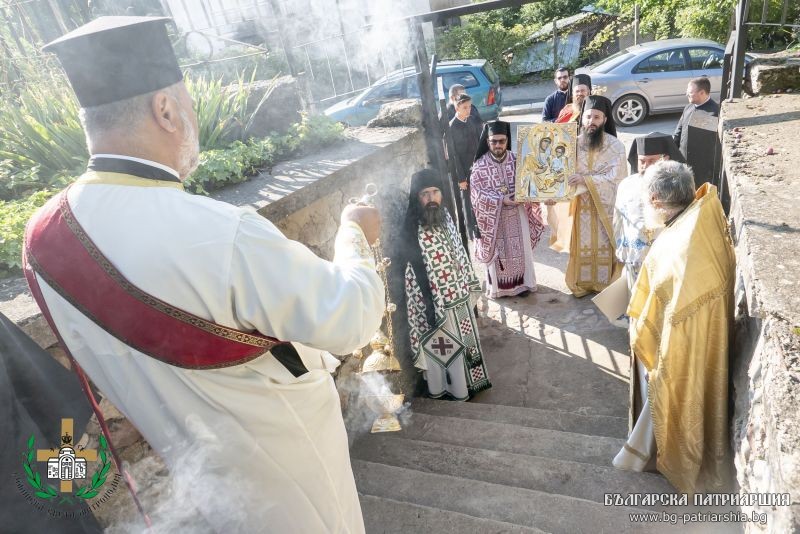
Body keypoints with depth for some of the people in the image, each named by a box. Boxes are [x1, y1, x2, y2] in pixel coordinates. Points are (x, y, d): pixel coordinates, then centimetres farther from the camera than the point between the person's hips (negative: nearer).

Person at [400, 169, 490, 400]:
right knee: (442, 345, 12)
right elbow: (419, 273, -22)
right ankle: (457, 387, 34)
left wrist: (470, 282, 15)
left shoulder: (445, 215, 0)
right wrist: (430, 308, -20)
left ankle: (465, 380, 46)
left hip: (458, 293, 8)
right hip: (436, 299, -8)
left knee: (464, 338, 24)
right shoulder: (413, 229, -23)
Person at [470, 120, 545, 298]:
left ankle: (522, 283, 27)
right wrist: (501, 200, -22)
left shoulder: (516, 160, -2)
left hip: (517, 212, 2)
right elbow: (478, 192, -14)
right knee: (497, 251, 8)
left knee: (520, 248, 11)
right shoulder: (480, 165, -10)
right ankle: (498, 286, 23)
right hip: (493, 215, -2)